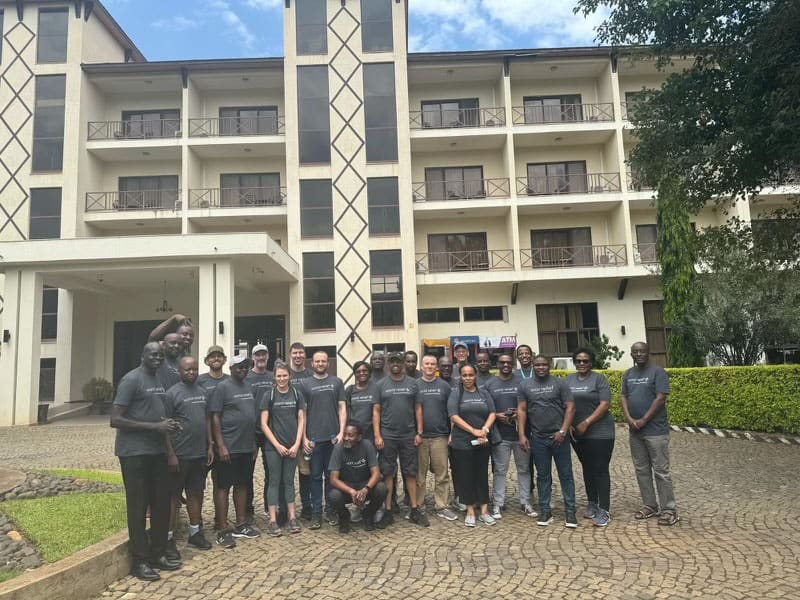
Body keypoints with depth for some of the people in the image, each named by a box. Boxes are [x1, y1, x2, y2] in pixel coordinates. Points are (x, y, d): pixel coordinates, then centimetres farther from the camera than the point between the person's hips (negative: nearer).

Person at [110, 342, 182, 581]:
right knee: (138, 507, 2)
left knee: (161, 504, 12)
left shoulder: (160, 381, 12)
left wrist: (169, 424, 1)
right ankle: (140, 561, 14)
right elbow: (115, 420, -18)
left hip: (157, 451, 8)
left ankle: (158, 554, 25)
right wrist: (154, 427, -21)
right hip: (134, 453, -8)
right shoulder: (131, 380, -13)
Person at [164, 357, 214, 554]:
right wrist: (170, 454, -15)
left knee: (196, 493, 15)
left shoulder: (203, 391, 10)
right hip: (180, 455, -6)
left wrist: (210, 446, 9)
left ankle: (195, 532, 27)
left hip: (200, 454, 6)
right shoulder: (172, 393, -9)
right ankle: (168, 538, 13)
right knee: (174, 496, 3)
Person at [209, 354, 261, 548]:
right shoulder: (222, 387, -8)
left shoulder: (249, 388, 13)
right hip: (228, 448, -7)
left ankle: (241, 525, 23)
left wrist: (254, 443, 15)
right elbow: (215, 418, -12)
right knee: (223, 487, 1)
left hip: (247, 447, 7)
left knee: (242, 485, 13)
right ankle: (222, 531, 7)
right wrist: (221, 446, -17)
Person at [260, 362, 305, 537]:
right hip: (273, 446, -2)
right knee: (274, 481, 3)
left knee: (289, 480, 10)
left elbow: (301, 421, 4)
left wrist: (297, 444, -5)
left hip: (292, 446, 2)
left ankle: (292, 517, 17)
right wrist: (277, 445, -9)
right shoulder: (268, 396, -2)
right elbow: (264, 424, -4)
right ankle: (273, 521, 7)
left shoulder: (297, 395, 4)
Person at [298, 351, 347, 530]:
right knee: (316, 476, 5)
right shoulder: (305, 384, 4)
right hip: (313, 439, -1)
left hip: (333, 437, 1)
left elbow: (342, 408, 5)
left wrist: (341, 432, -5)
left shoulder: (336, 382, 7)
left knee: (331, 475, 8)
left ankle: (331, 510, 19)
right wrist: (304, 438, -4)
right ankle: (316, 513, 14)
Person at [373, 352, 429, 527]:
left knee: (411, 473, 6)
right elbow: (376, 411, 1)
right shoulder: (381, 385, 3)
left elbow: (417, 409, 6)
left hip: (408, 436, 1)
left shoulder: (412, 383, 5)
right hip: (387, 436, -1)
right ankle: (388, 511, 12)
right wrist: (377, 435, -6)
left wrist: (419, 432, 0)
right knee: (388, 473, 5)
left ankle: (414, 510, 15)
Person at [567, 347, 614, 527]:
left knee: (600, 470, -2)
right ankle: (592, 504, 26)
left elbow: (604, 405, -13)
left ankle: (603, 510, 4)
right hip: (577, 433, 5)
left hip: (599, 433, -5)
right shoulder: (568, 380, 9)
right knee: (587, 469, 15)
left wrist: (586, 423, -17)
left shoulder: (599, 379, -6)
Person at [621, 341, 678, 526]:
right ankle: (649, 505, 22)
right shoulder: (628, 374, 11)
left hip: (656, 430, -6)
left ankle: (668, 509, 8)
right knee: (642, 470, 12)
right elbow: (623, 396, 8)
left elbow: (660, 399, -14)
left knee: (661, 471, -1)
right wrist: (629, 418, -8)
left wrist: (644, 420, -14)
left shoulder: (658, 372, -8)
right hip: (635, 431, 6)